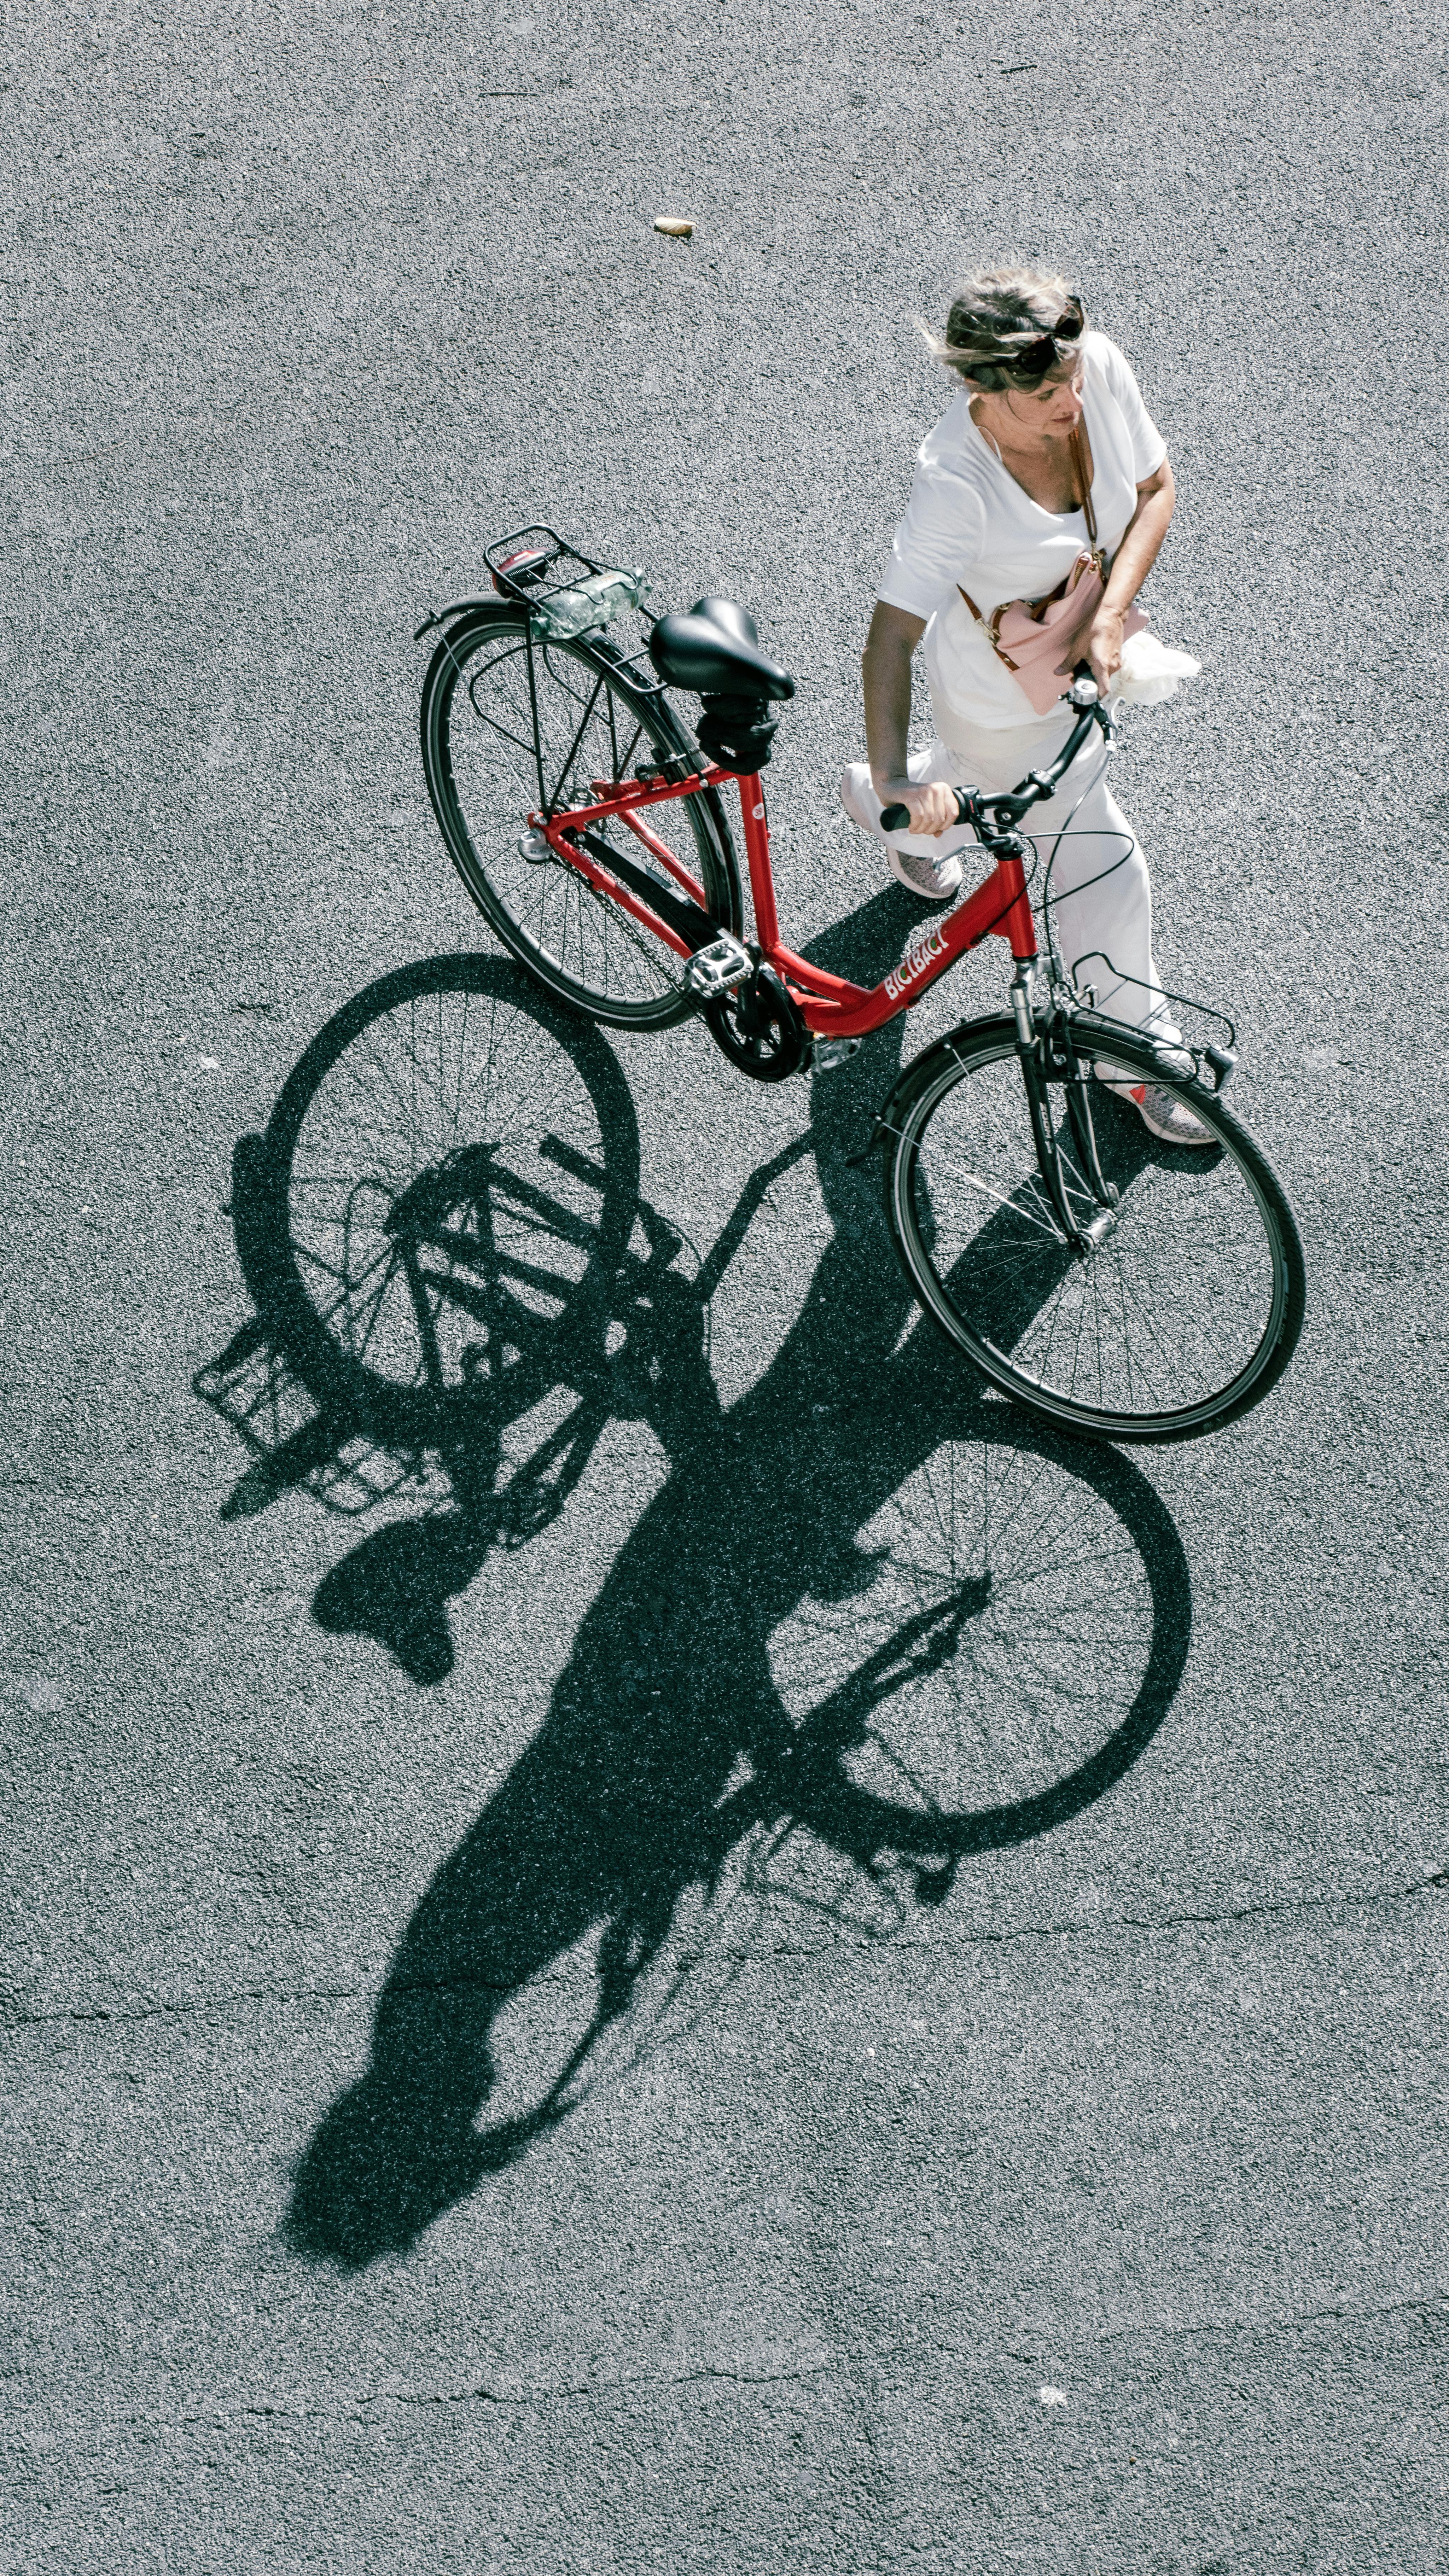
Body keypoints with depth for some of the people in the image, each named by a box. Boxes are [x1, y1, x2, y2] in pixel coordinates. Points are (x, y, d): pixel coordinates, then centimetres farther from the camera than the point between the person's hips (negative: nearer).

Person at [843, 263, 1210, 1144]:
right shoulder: (956, 482, -40)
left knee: (1002, 790, 35)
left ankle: (881, 805, 67)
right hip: (1006, 695, -7)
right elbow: (892, 636, -41)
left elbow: (1156, 488, -11)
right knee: (1105, 874, 6)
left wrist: (1111, 619, -24)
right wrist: (895, 777, -52)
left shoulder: (1100, 364, -24)